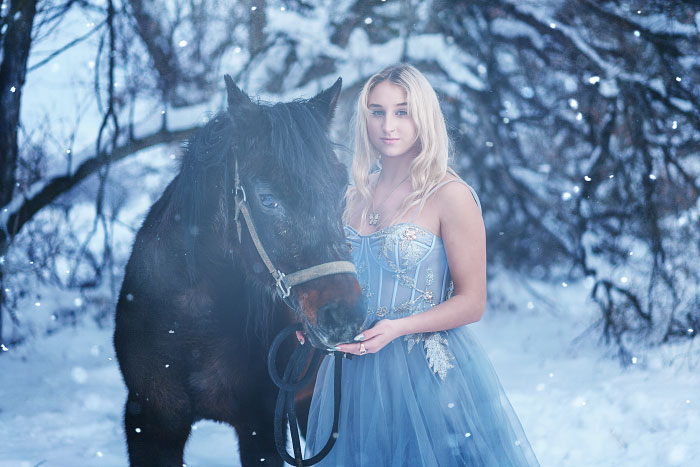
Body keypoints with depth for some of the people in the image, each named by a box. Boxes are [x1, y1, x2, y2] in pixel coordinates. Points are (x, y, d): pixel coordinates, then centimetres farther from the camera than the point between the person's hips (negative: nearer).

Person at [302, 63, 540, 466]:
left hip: (428, 370, -5)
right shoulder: (356, 196, 7)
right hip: (357, 368, 5)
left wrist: (397, 328, -22)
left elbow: (472, 302, -11)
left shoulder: (451, 197, -10)